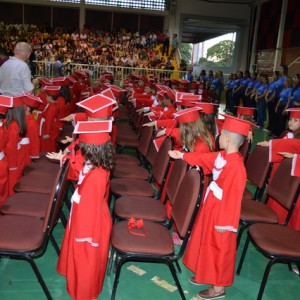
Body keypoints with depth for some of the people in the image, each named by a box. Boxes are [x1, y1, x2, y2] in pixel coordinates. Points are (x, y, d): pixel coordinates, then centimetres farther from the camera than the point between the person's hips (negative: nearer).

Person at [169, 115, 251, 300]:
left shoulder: (235, 166, -30)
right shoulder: (222, 156, -2)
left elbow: (232, 197, -26)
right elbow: (203, 159, 17)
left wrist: (224, 223, -20)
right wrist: (182, 156, 27)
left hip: (220, 212, -9)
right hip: (211, 207, 9)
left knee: (218, 249, 8)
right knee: (207, 244, 24)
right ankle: (207, 275, 44)